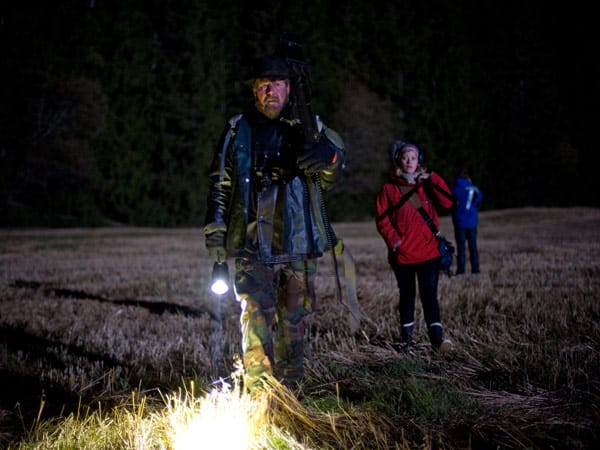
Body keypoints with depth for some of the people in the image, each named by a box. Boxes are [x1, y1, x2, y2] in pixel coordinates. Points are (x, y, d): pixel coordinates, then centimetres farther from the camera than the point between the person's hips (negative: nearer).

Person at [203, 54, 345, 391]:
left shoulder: (307, 128, 8)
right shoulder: (238, 131, 5)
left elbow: (330, 181, 3)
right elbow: (219, 184, 8)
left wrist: (329, 159, -20)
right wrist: (215, 231, 0)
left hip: (299, 245, 2)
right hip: (253, 246, -2)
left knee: (294, 322, 9)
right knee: (256, 320, -11)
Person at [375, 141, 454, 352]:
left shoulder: (427, 185, 8)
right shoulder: (389, 188, 3)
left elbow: (446, 202, -6)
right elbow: (382, 219, -1)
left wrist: (432, 178, -9)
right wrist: (394, 241, -13)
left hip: (428, 252, 0)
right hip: (402, 255, 0)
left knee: (429, 295, -8)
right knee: (407, 296, 10)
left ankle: (437, 338, -12)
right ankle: (407, 338, 19)